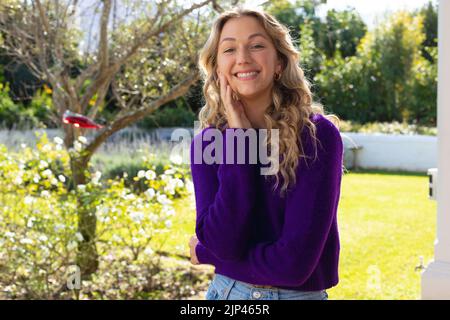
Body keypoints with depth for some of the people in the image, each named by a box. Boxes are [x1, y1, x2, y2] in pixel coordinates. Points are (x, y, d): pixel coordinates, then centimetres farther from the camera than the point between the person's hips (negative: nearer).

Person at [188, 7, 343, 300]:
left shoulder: (318, 136, -15)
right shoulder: (207, 142, -5)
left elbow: (296, 259, -22)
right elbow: (224, 242, -19)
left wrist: (205, 253, -9)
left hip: (300, 294, -2)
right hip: (226, 292, 2)